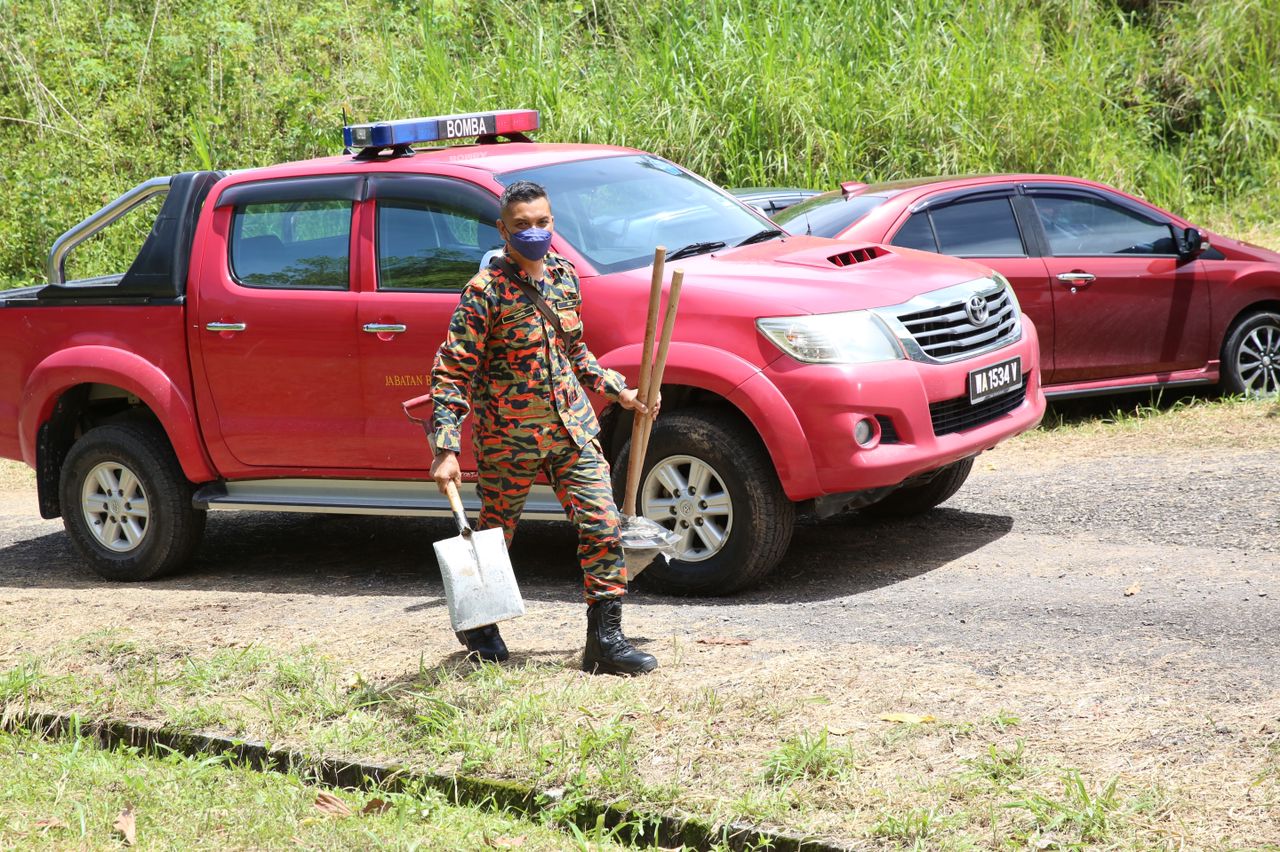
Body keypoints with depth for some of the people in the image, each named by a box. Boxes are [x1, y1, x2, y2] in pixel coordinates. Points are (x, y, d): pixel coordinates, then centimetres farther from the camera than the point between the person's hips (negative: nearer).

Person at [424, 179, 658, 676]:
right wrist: (445, 449, -22)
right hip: (509, 438, -5)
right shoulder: (486, 291, -13)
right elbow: (451, 373, -16)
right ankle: (479, 625, 36)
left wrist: (616, 390, 18)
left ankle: (605, 639, 2)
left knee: (602, 527, -4)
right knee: (495, 537, 12)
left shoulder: (564, 276, 6)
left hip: (573, 428, 5)